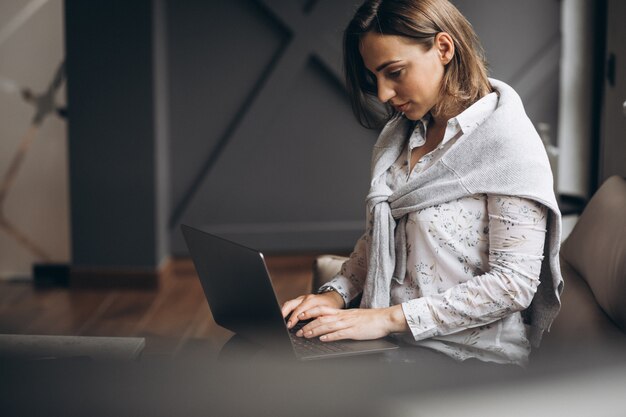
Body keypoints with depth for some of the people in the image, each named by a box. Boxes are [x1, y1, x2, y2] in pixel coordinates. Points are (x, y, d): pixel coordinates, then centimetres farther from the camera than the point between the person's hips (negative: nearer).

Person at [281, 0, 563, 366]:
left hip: (471, 359, -7)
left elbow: (514, 283, -17)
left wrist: (393, 317, -20)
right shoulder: (399, 135, 12)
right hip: (391, 341, 7)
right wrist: (337, 293, 1)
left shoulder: (507, 140, -12)